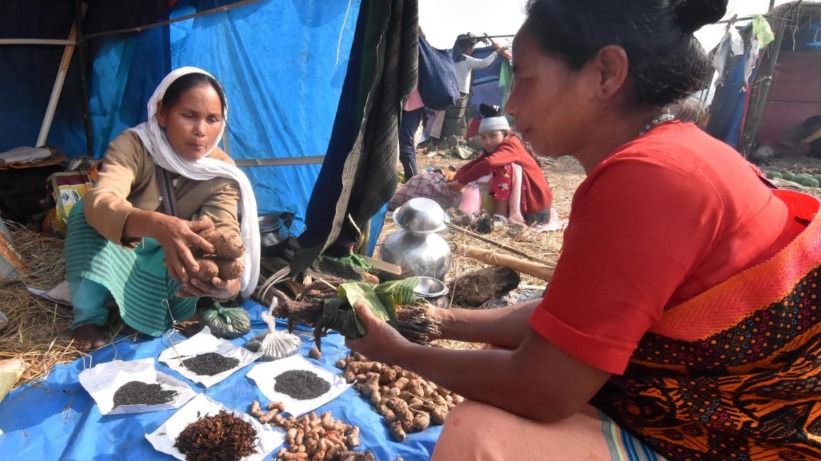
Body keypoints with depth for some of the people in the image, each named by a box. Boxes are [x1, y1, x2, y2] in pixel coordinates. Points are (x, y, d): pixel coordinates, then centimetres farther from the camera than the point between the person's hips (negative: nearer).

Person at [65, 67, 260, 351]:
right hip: (120, 259, -1)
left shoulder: (222, 172, -21)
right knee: (87, 213, -30)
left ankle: (180, 309, -3)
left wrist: (229, 277, -58)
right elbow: (98, 203, -45)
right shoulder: (132, 145, -27)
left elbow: (226, 231, -34)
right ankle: (88, 317, -15)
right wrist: (159, 226, -67)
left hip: (166, 265, 2)